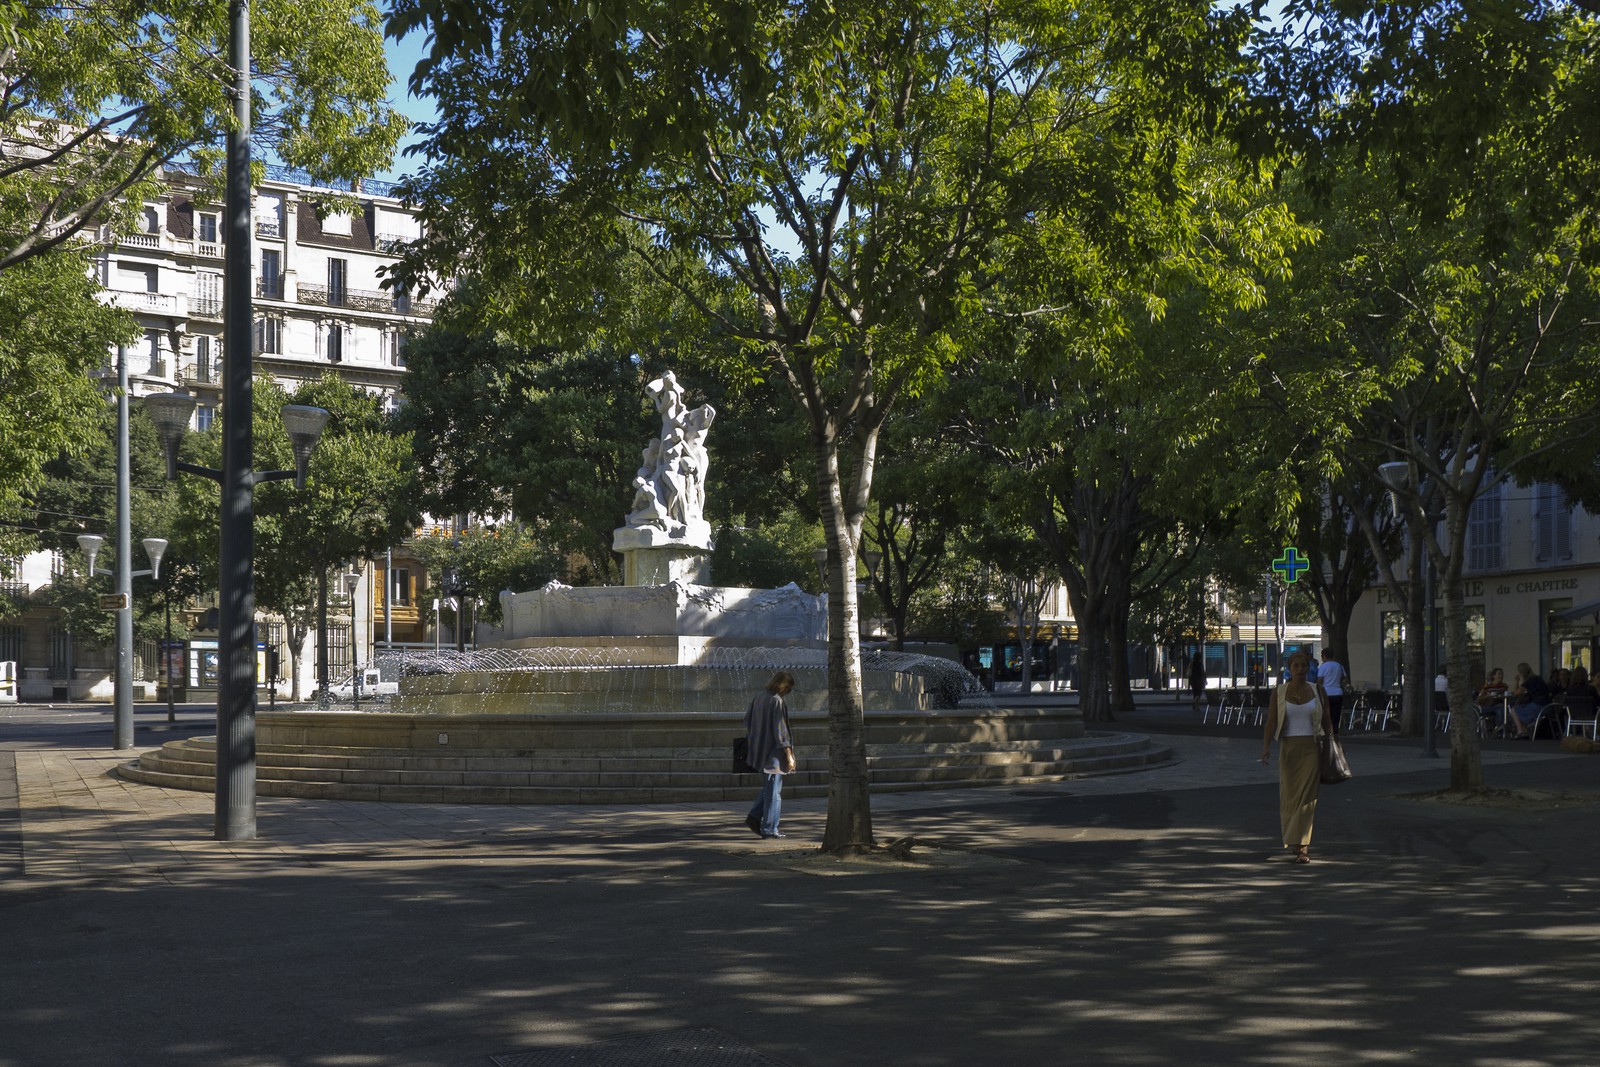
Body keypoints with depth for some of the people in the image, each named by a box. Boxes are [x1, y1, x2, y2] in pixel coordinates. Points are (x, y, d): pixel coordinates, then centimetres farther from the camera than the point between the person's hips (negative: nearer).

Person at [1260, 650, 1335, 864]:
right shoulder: (1279, 693, 1)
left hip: (1312, 749, -1)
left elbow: (1327, 722, 10)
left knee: (1307, 797, -10)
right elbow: (1271, 722, -5)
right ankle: (1301, 843, 28)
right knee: (1290, 797, 6)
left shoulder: (1318, 691, 4)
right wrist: (1266, 746, -19)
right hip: (1288, 749, 1)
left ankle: (1302, 848, -14)